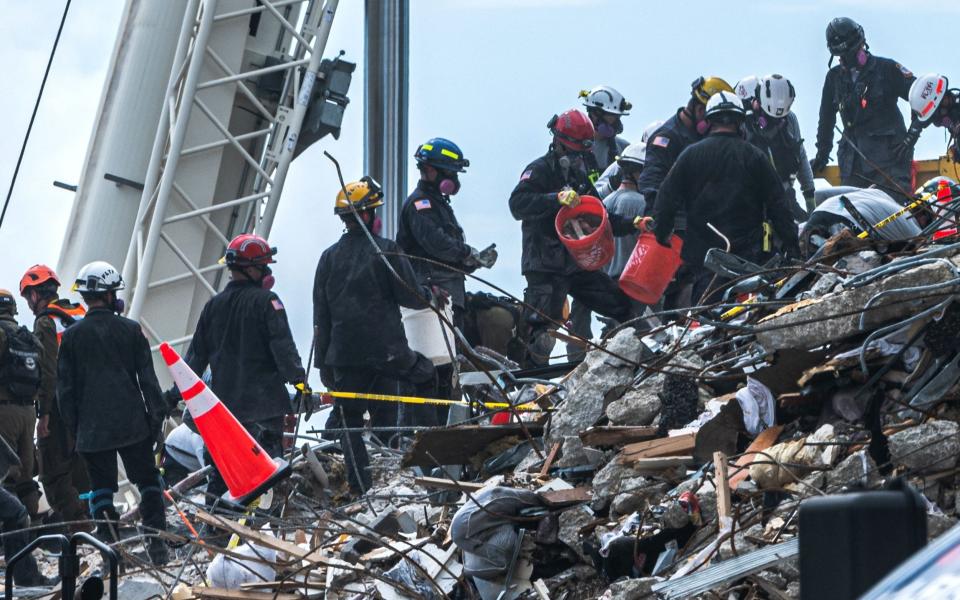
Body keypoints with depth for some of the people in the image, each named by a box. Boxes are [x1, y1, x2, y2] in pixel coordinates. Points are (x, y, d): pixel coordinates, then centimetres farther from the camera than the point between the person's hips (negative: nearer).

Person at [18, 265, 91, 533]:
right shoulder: (82, 316, 13)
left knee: (54, 474, -4)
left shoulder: (46, 322, -12)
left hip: (60, 410, -8)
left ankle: (77, 523, -11)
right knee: (81, 469, 16)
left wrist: (44, 414, -18)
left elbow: (48, 372, -19)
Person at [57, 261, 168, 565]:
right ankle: (156, 540, 4)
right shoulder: (130, 330, -1)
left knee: (102, 488, 5)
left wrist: (74, 426, 10)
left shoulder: (71, 336, -1)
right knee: (148, 480, 11)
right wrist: (157, 415, 6)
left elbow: (65, 388, 2)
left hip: (92, 428, 0)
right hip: (133, 425, 0)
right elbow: (148, 378, 0)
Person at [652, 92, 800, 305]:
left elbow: (668, 197, 2)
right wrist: (792, 243, 6)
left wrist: (661, 233, 13)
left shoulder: (691, 155, 2)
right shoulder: (755, 157, 0)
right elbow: (777, 204, 1)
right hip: (747, 252, -1)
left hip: (702, 247, 1)